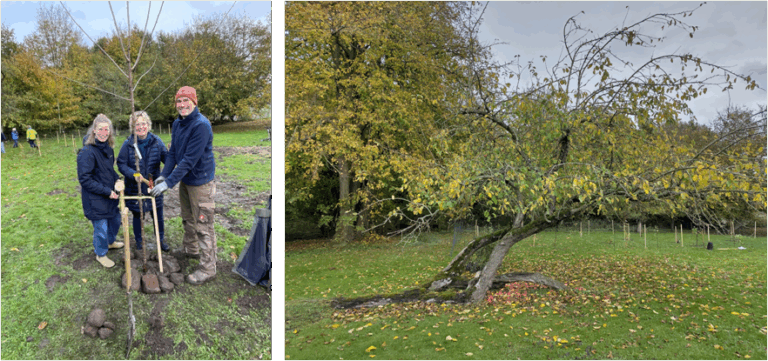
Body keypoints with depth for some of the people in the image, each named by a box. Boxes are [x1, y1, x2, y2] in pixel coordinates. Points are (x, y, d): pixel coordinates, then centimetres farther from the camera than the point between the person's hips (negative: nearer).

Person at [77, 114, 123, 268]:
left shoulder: (108, 149, 2)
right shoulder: (87, 152, -22)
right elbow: (84, 179, -21)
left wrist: (117, 179, -2)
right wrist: (106, 191, -21)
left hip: (110, 195, 8)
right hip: (95, 199, -8)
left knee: (115, 219, 24)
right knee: (101, 227, 5)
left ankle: (110, 242, 52)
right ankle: (101, 254, 29)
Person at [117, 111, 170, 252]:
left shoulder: (156, 141, -6)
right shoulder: (128, 144, -10)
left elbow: (166, 158, -7)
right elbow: (121, 164, -7)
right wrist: (133, 174, -25)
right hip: (135, 187, -1)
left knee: (158, 214, 14)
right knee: (138, 215, 16)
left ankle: (161, 240, 35)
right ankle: (138, 241, 37)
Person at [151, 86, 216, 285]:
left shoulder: (201, 125, -23)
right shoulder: (177, 123, 5)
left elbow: (190, 159, -26)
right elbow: (173, 152, 10)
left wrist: (169, 182, -25)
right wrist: (164, 175, -3)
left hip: (200, 181, -9)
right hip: (184, 179, 9)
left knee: (203, 225, -4)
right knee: (187, 218, 25)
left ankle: (208, 268, 4)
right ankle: (191, 249, 46)